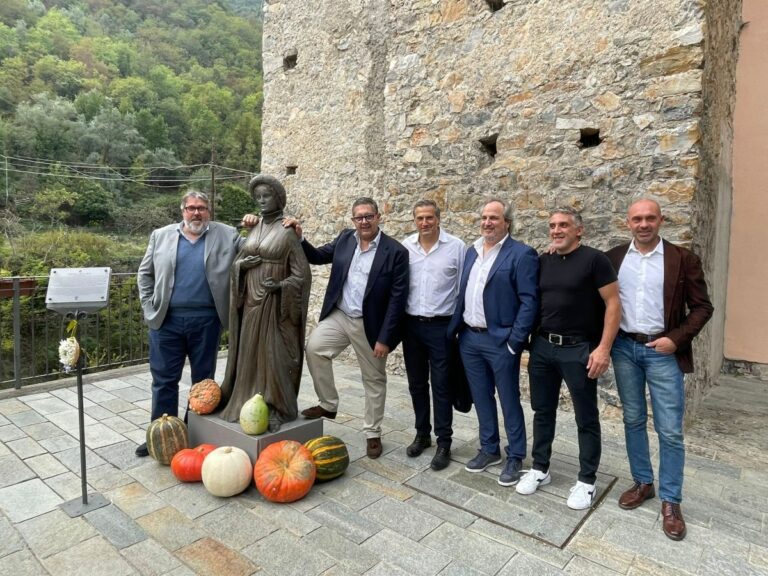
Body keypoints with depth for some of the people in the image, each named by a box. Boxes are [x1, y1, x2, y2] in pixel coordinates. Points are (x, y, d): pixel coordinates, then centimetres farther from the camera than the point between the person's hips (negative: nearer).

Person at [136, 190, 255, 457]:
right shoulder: (161, 235, 7)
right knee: (164, 379, 8)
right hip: (167, 319, 1)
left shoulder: (226, 235, 3)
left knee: (204, 379, 10)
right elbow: (145, 274, 11)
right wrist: (150, 308, 3)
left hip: (206, 320, -1)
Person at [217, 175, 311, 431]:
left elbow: (302, 274, -10)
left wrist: (279, 286, -24)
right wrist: (241, 264, -5)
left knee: (272, 356, -2)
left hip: (274, 305, -6)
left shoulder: (287, 232, -9)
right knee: (249, 355, 12)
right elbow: (238, 261, 17)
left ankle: (276, 409, 11)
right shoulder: (254, 228, 11)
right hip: (251, 302, 7)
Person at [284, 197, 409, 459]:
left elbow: (397, 298, -15)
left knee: (374, 379, 9)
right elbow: (318, 256, 12)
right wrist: (299, 238, -8)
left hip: (370, 325, -4)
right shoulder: (344, 239, 2)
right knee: (314, 347, -18)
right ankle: (328, 404, 4)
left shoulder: (395, 251, -13)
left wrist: (385, 338, -17)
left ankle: (373, 434, 28)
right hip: (338, 316, 4)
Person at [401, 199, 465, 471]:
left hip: (441, 326, -3)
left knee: (441, 386, 4)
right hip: (411, 325, 4)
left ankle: (444, 443, 17)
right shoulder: (405, 246, 1)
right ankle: (422, 433, 31)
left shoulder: (456, 247, -7)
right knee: (416, 384, 14)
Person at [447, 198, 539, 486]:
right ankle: (489, 449, 33)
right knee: (481, 398, 16)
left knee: (509, 400, 7)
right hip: (469, 338, 6)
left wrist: (514, 341, -17)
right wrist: (455, 329, 9)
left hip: (500, 341, -6)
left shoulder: (521, 254, -9)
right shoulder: (472, 251, 11)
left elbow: (529, 301, -13)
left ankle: (515, 458, 24)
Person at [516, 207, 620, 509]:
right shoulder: (543, 261, 7)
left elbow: (613, 304, -10)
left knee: (586, 418, 9)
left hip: (578, 350, -5)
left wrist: (603, 348, -16)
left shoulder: (594, 259, -8)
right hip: (542, 347, 5)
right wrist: (531, 338, 1)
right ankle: (539, 469, 30)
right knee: (543, 411, 15)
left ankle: (587, 480, 24)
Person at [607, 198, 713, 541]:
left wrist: (677, 339, -13)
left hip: (663, 351, -2)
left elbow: (702, 307, -2)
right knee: (633, 420, 13)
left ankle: (671, 501, 18)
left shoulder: (682, 259, -3)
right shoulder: (613, 258, 3)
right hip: (624, 348, 2)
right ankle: (643, 483, 29)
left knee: (670, 430, 2)